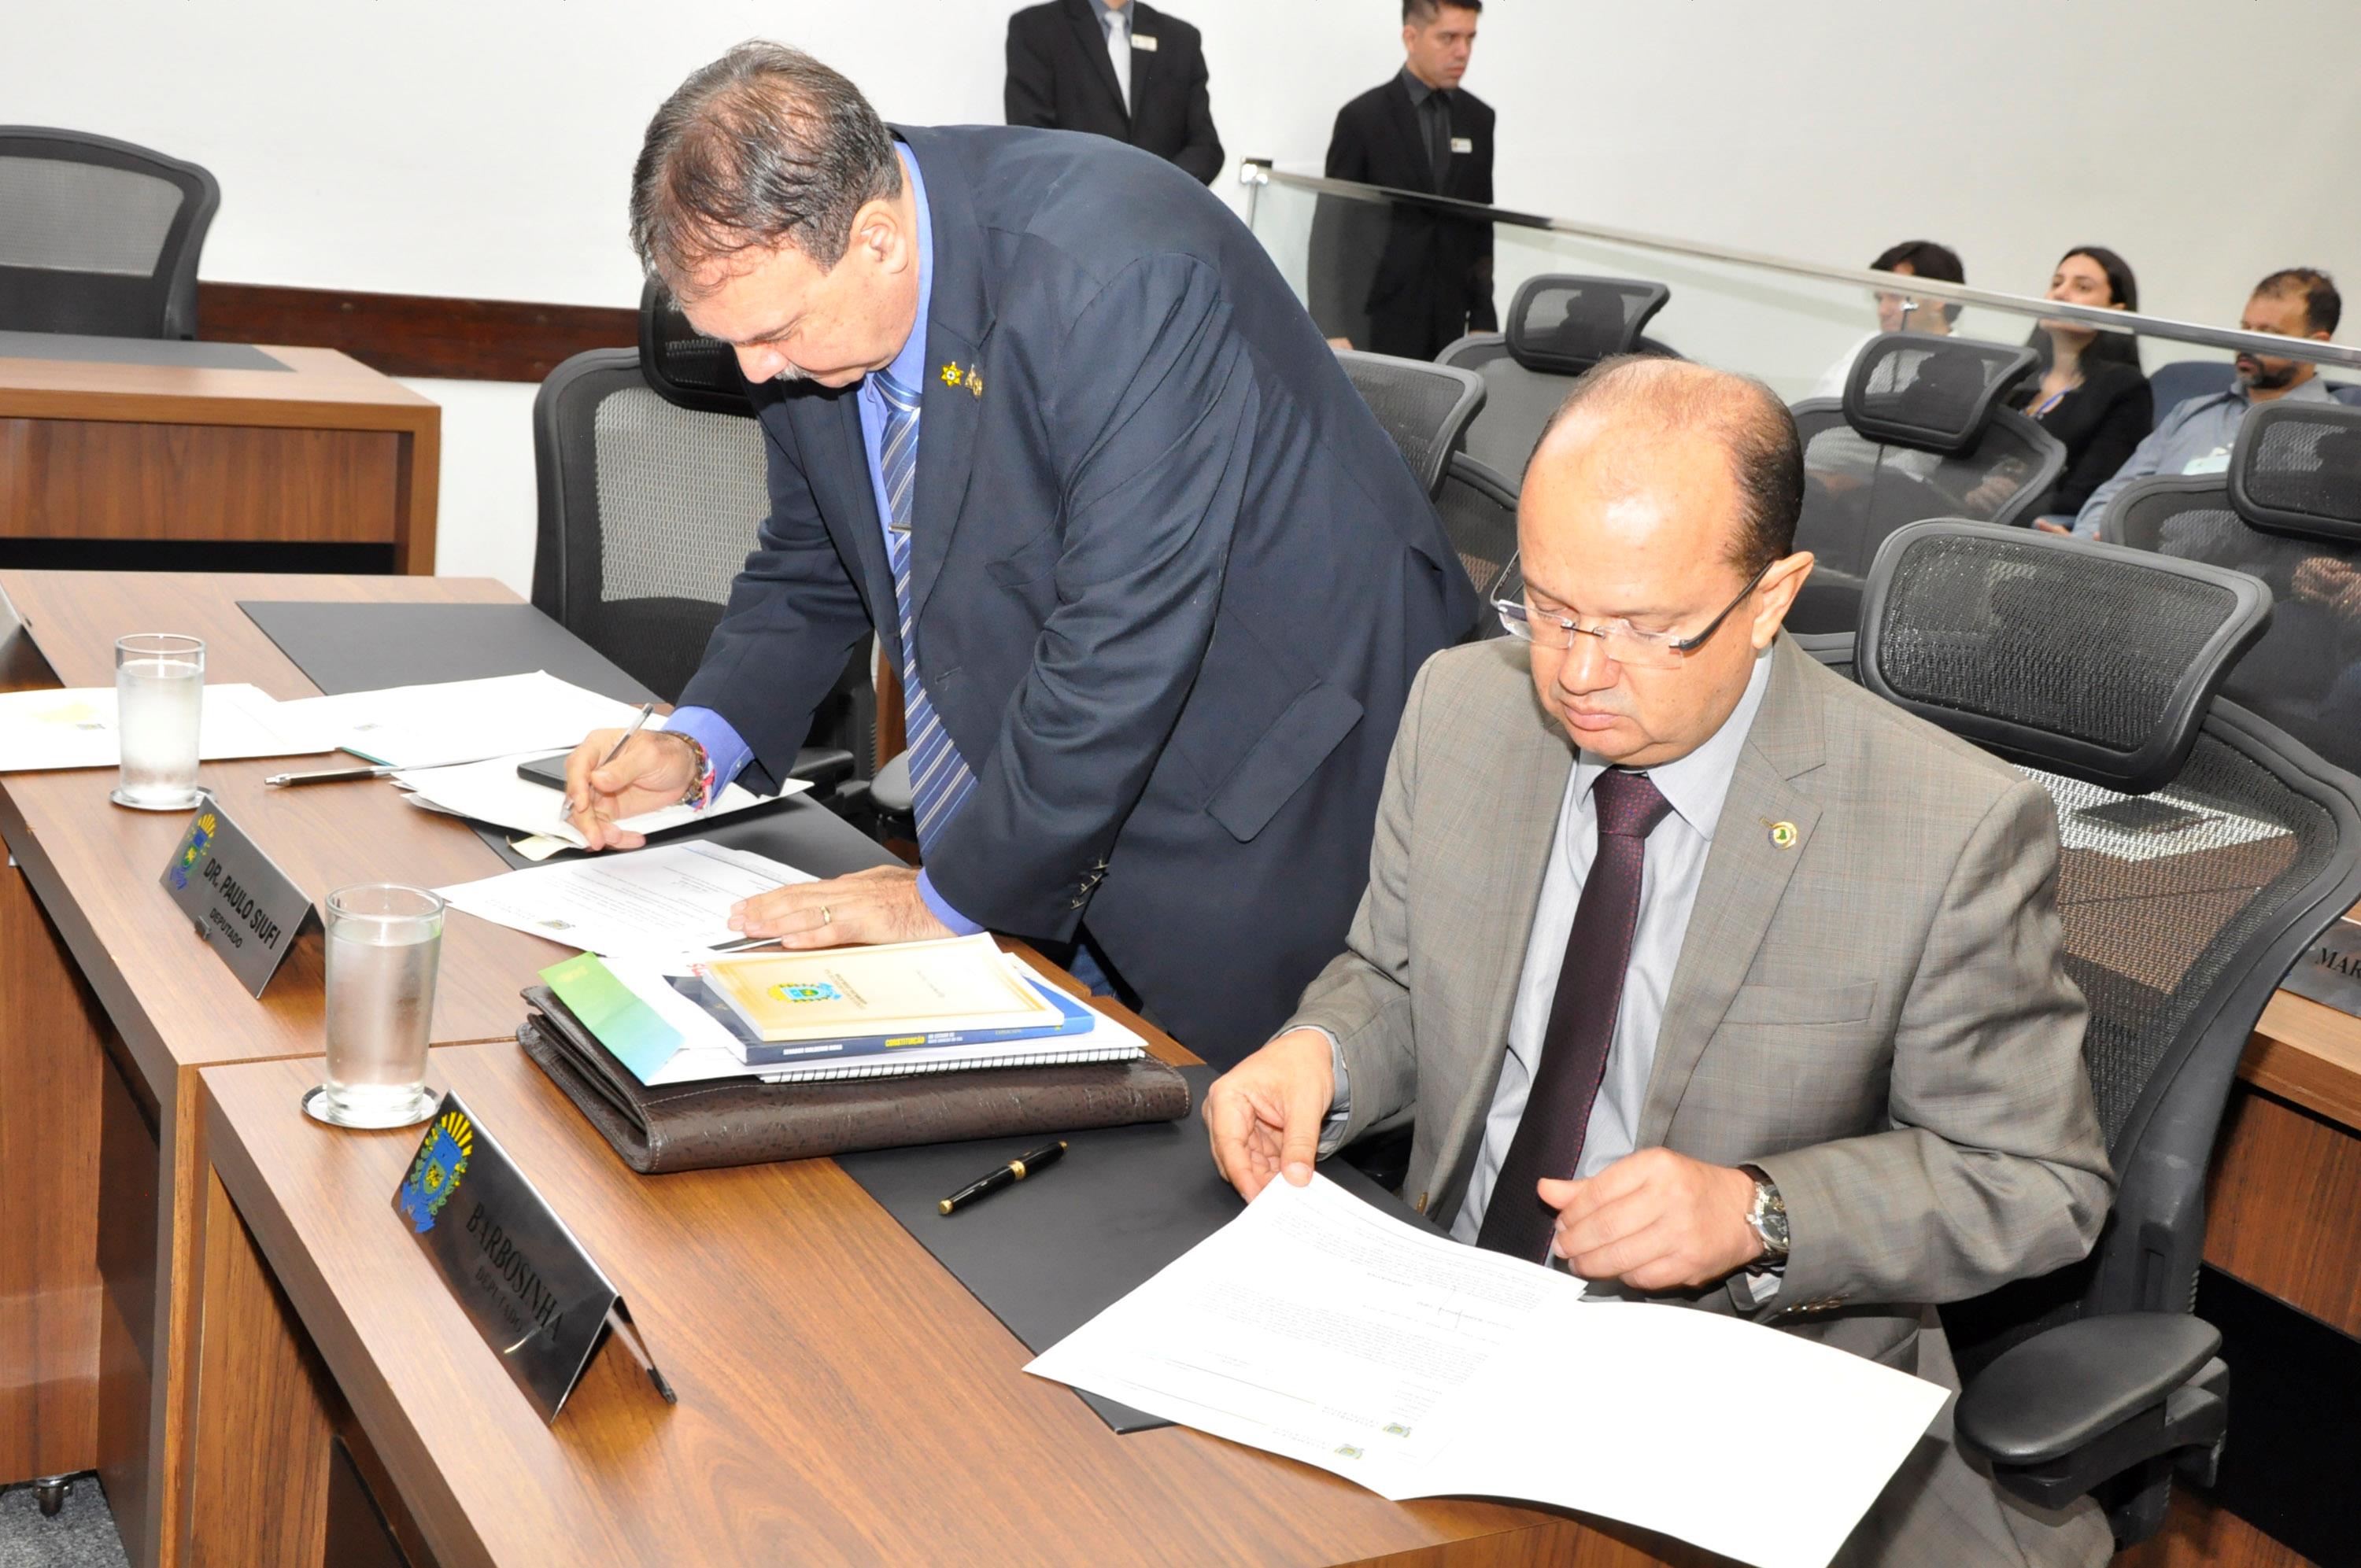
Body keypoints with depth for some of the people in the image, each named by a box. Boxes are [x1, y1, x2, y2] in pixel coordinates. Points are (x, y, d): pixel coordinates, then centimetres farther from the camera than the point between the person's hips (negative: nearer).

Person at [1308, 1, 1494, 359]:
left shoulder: (1478, 118, 10)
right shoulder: (1363, 117, -5)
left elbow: (1481, 226, 14)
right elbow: (1332, 232, -7)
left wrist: (1483, 320, 9)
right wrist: (1334, 331, -15)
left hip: (1448, 323, 4)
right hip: (1378, 323, -4)